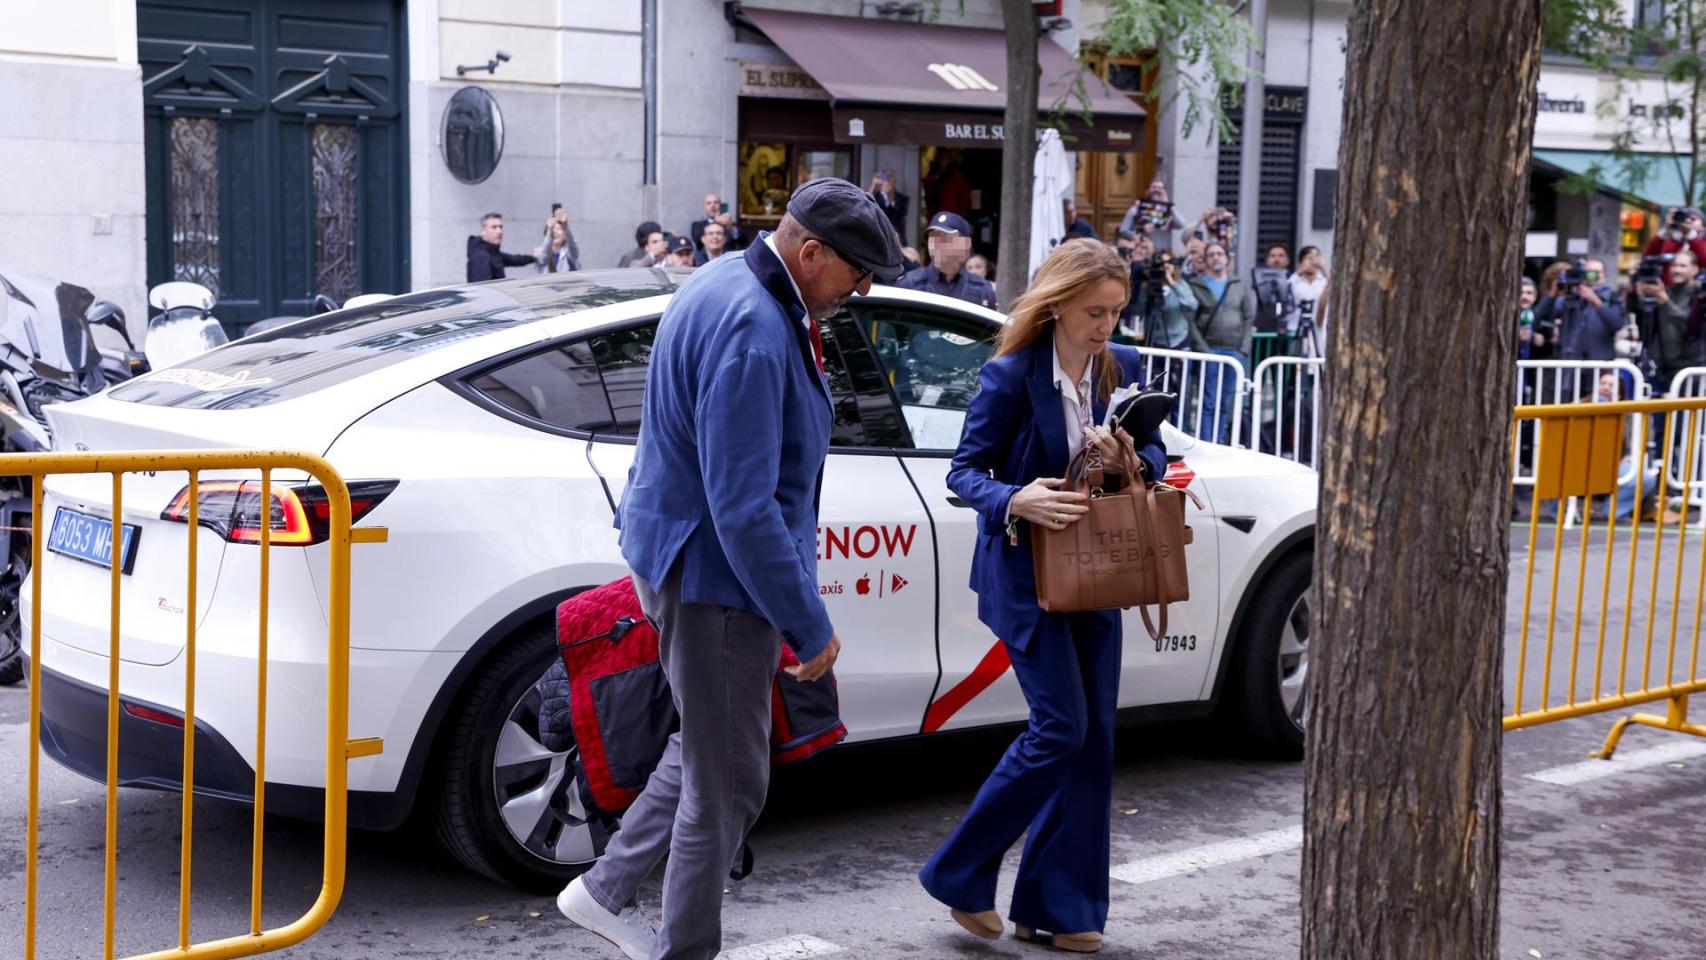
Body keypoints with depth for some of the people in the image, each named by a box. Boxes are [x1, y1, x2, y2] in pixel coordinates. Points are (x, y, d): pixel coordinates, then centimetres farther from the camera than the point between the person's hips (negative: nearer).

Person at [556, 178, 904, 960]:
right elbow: (744, 508, -29)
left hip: (688, 562, 11)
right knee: (728, 783, 3)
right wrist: (808, 626, -22)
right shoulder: (753, 331, -26)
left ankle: (608, 891, 34)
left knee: (708, 752, 25)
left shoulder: (729, 283, 7)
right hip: (713, 575, -11)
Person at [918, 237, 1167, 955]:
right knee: (1061, 727, -11)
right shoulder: (1011, 375, -14)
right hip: (1026, 570, -6)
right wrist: (1015, 501, -30)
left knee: (1093, 734, 5)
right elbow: (964, 471, -11)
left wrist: (1133, 461, -14)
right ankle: (959, 876, 6)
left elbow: (1154, 452, 10)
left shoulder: (1123, 368, 2)